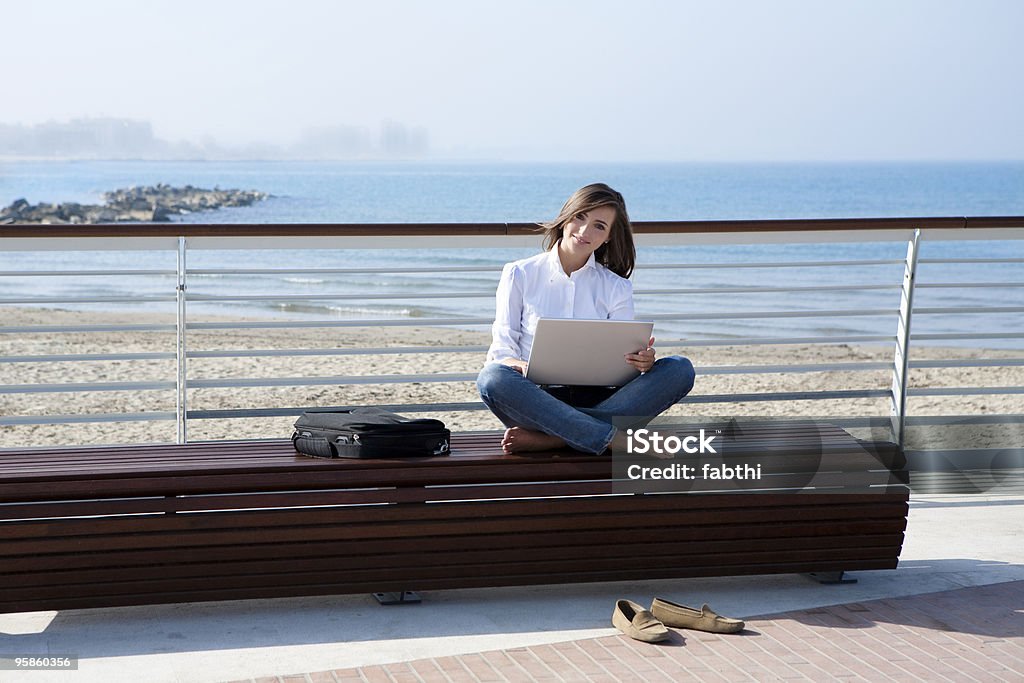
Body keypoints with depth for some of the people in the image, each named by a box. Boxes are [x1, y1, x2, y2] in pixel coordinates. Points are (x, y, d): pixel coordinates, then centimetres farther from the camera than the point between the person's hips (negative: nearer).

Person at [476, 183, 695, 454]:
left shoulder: (616, 287, 13)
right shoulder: (519, 275, 8)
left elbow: (623, 359, 6)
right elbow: (502, 350, 3)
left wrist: (643, 361, -20)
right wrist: (524, 368, -21)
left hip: (597, 400, 2)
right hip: (537, 398, -2)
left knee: (680, 369, -22)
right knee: (492, 377, -35)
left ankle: (547, 438, -33)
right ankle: (612, 438, -37)